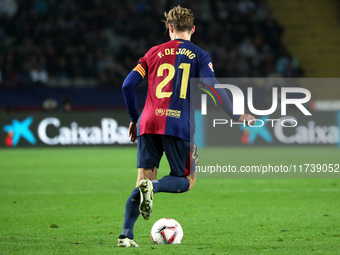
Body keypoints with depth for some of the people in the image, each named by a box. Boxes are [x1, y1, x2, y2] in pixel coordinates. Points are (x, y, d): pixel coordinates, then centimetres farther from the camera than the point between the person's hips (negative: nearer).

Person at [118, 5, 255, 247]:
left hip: (149, 125, 3)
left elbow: (128, 85, 10)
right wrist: (235, 115, -1)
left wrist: (134, 118, 22)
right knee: (186, 181, 10)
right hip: (180, 126, -3)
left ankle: (126, 234, -6)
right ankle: (153, 187, -22)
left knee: (144, 181, 9)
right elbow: (212, 87, -8)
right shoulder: (199, 56, 6)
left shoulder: (154, 53, 15)